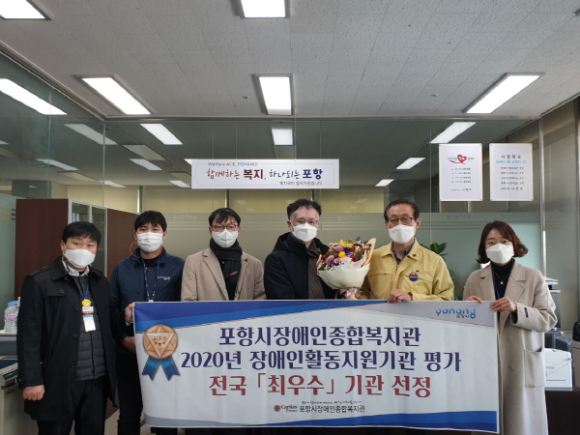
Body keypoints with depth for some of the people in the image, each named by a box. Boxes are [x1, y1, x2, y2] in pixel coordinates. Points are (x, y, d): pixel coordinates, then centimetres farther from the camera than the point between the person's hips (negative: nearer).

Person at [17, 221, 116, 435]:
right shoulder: (39, 281, -5)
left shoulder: (100, 282, 11)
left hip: (97, 380, 5)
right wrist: (31, 380, -12)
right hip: (58, 381, -5)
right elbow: (29, 334, -9)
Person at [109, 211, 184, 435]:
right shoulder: (122, 268, 7)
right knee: (128, 414, 13)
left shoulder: (178, 266, -1)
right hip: (128, 353, 2)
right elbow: (111, 309, 4)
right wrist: (124, 338, -9)